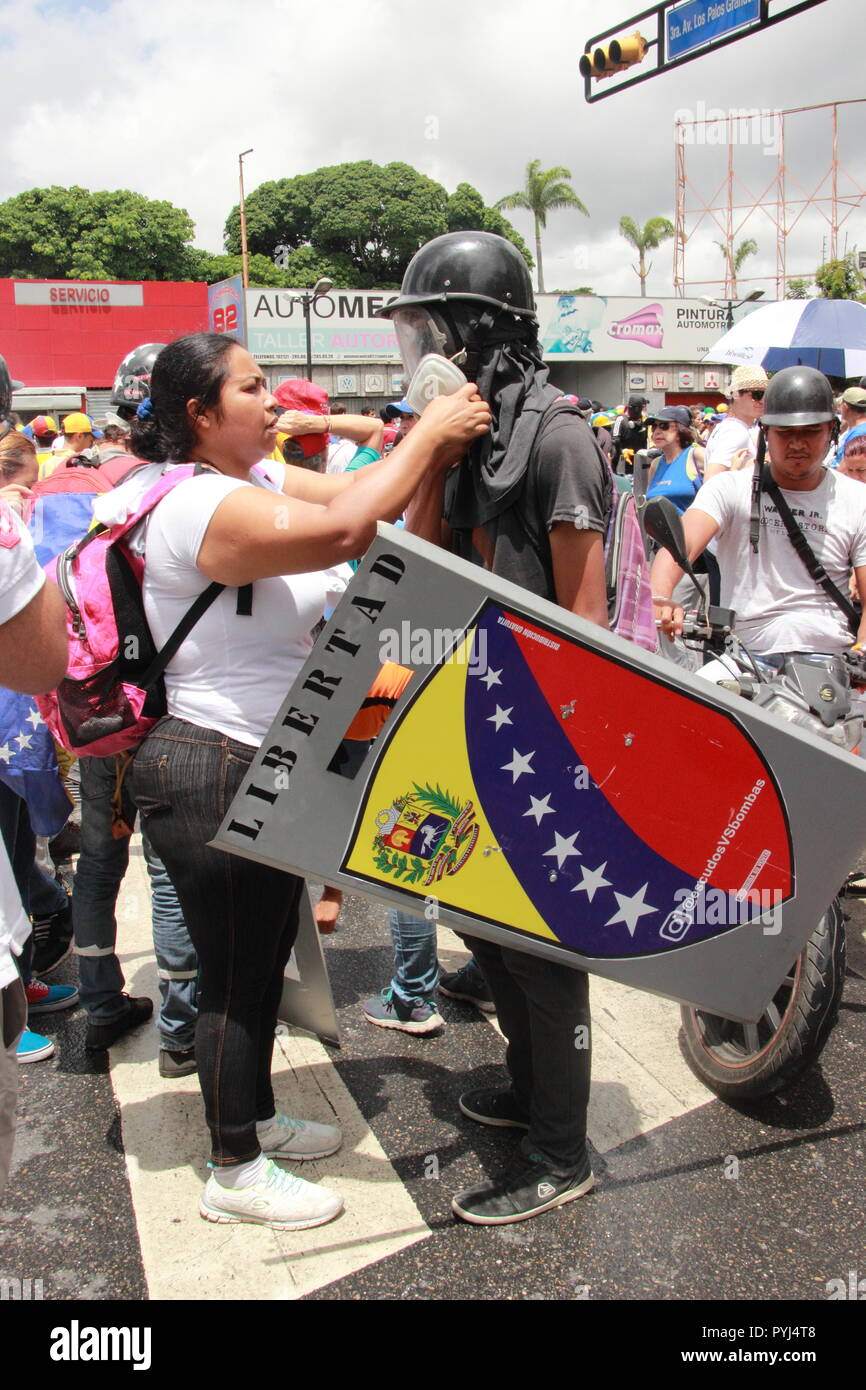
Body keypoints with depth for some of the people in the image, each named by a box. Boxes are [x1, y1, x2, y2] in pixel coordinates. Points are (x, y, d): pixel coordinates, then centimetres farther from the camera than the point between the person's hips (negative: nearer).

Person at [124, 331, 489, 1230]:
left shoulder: (259, 478, 8)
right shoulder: (201, 505, -22)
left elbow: (359, 493, 3)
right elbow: (344, 527, -34)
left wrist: (439, 435, -10)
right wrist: (429, 437, -23)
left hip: (270, 767, 10)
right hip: (211, 774, -10)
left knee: (266, 955, 21)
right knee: (234, 973, 4)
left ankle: (255, 1116, 41)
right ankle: (235, 1172, 24)